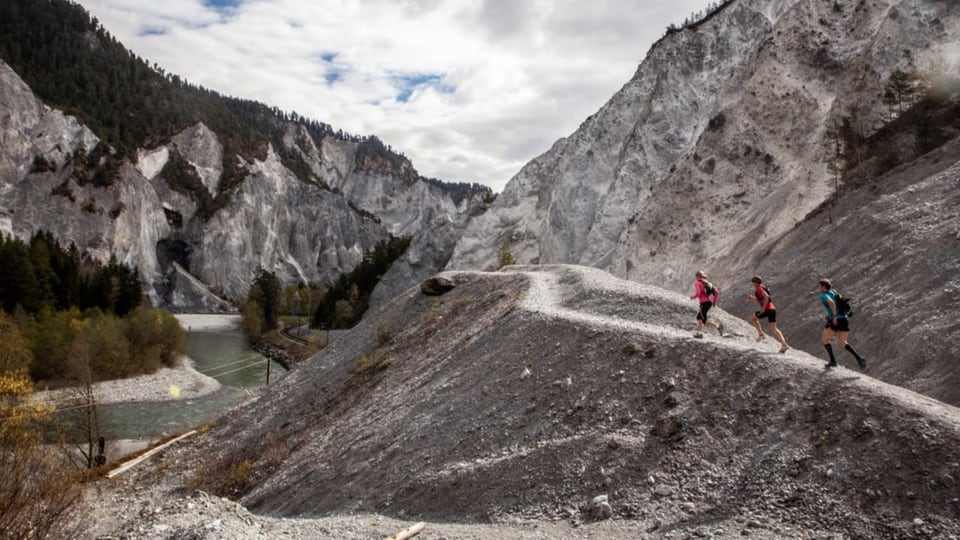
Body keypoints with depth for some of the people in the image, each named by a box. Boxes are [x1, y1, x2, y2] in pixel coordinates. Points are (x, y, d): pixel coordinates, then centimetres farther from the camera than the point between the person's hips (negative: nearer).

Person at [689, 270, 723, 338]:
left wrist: (692, 296, 3)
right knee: (699, 317, 19)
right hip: (709, 303, 8)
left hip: (704, 303, -8)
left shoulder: (697, 283, -1)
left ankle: (718, 325, -24)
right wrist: (714, 301, 19)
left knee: (704, 321, -5)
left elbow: (698, 293, -17)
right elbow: (717, 292, 13)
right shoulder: (707, 283, 19)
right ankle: (699, 333, 17)